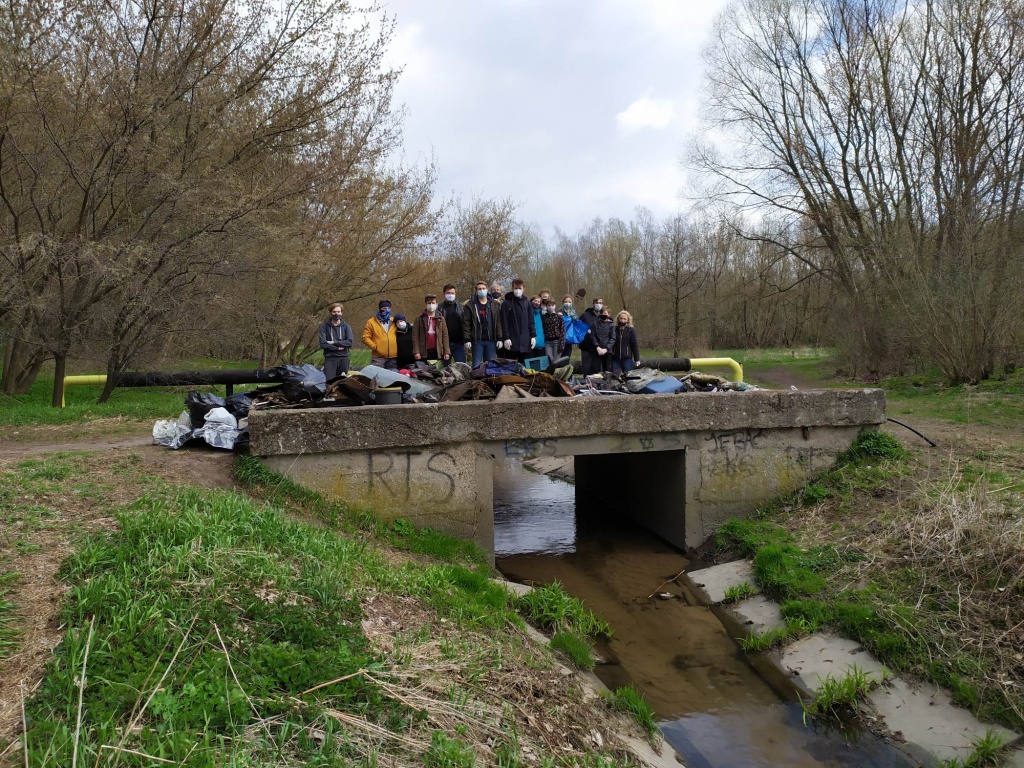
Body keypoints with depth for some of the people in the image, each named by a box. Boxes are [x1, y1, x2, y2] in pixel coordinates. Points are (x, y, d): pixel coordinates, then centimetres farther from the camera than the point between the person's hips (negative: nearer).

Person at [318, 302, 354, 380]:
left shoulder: (346, 326, 6)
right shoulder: (324, 326, 1)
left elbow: (350, 342, -7)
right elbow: (323, 343, -9)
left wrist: (334, 343, -11)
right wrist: (338, 347, -10)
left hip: (344, 358, 2)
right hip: (330, 358, -2)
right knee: (329, 381, -11)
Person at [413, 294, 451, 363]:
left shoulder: (441, 319, 10)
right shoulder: (419, 319, 6)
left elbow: (445, 336, 7)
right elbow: (415, 336, 1)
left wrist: (447, 352, -1)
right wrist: (416, 352, -9)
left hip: (438, 352, 1)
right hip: (424, 352, -1)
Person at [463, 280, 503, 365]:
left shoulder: (495, 304, 6)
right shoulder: (470, 305, 1)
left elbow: (499, 322, 3)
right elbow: (466, 323, -2)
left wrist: (500, 339, -3)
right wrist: (467, 340, -8)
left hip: (491, 340, 2)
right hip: (477, 340, -2)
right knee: (477, 365, 2)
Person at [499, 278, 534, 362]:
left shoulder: (527, 302, 12)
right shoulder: (506, 303, 1)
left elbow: (531, 321, 12)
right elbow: (504, 322, -5)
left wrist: (533, 336, 5)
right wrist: (506, 338, -12)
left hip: (525, 340, 4)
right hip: (512, 341, -4)